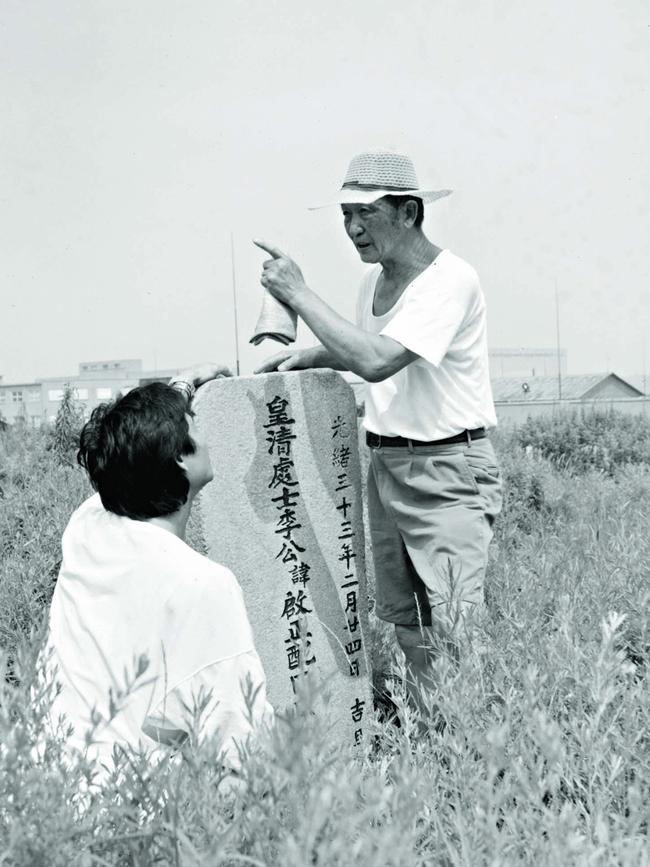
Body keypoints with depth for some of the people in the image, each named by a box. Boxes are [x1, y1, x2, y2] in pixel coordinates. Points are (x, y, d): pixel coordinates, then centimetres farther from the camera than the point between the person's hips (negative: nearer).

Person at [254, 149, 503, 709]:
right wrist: (310, 357, 9)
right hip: (385, 466, 8)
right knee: (399, 622, 12)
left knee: (452, 635, -10)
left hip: (448, 473, -8)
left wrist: (299, 294, -22)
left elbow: (376, 361, -30)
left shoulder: (451, 280, -18)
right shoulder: (377, 276, 9)